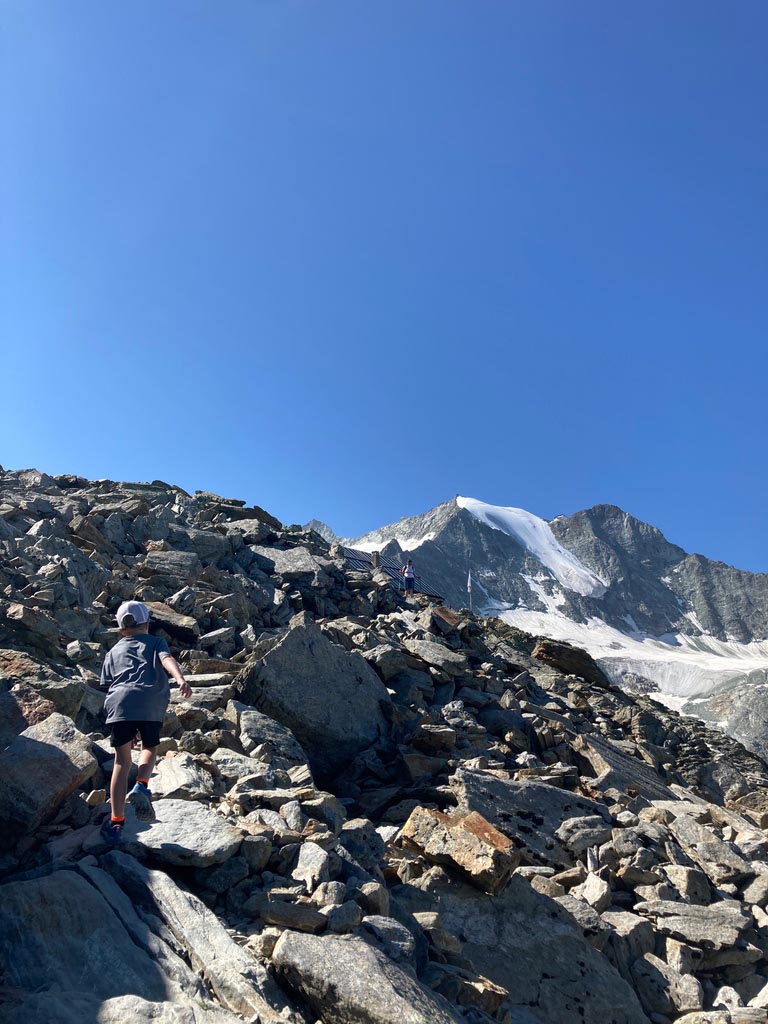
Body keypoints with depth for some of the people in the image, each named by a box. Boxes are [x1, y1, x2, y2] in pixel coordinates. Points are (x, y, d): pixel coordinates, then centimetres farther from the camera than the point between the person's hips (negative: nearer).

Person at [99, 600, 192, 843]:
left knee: (122, 762, 11)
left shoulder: (114, 652, 31)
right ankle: (142, 787, -3)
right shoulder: (155, 643, 24)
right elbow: (167, 659, 1)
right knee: (150, 748, 23)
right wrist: (181, 679, -19)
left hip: (119, 703, 2)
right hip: (151, 704, -1)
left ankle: (116, 822, 10)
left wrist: (127, 731, 36)